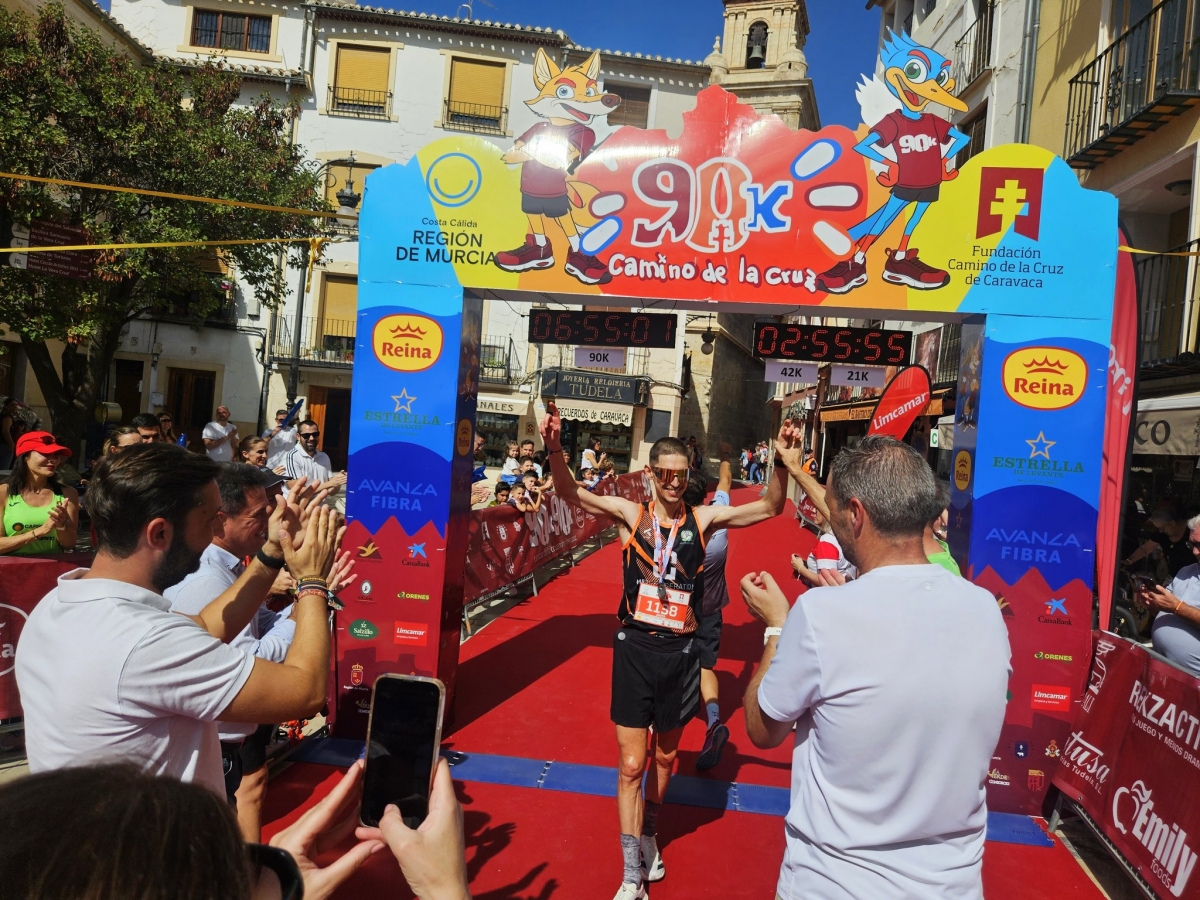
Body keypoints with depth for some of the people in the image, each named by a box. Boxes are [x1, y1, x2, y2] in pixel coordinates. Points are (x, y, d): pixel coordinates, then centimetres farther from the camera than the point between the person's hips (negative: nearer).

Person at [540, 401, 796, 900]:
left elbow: (769, 507, 0)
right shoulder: (631, 514, -5)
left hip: (680, 652, 2)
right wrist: (554, 448, -32)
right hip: (636, 647, -2)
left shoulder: (703, 519, -1)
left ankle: (648, 836, 47)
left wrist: (782, 462, -17)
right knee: (632, 765, 1)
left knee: (665, 756, 21)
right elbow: (570, 493, -15)